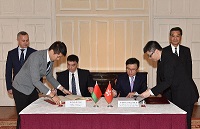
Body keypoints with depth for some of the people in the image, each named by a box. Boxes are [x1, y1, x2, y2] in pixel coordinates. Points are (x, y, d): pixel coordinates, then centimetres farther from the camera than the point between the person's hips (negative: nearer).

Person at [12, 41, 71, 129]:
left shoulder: (51, 59, -4)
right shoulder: (36, 57, -30)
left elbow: (49, 77, 11)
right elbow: (35, 81, -34)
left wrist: (62, 89, 4)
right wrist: (52, 95, -35)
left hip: (32, 88, 8)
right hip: (21, 88, -7)